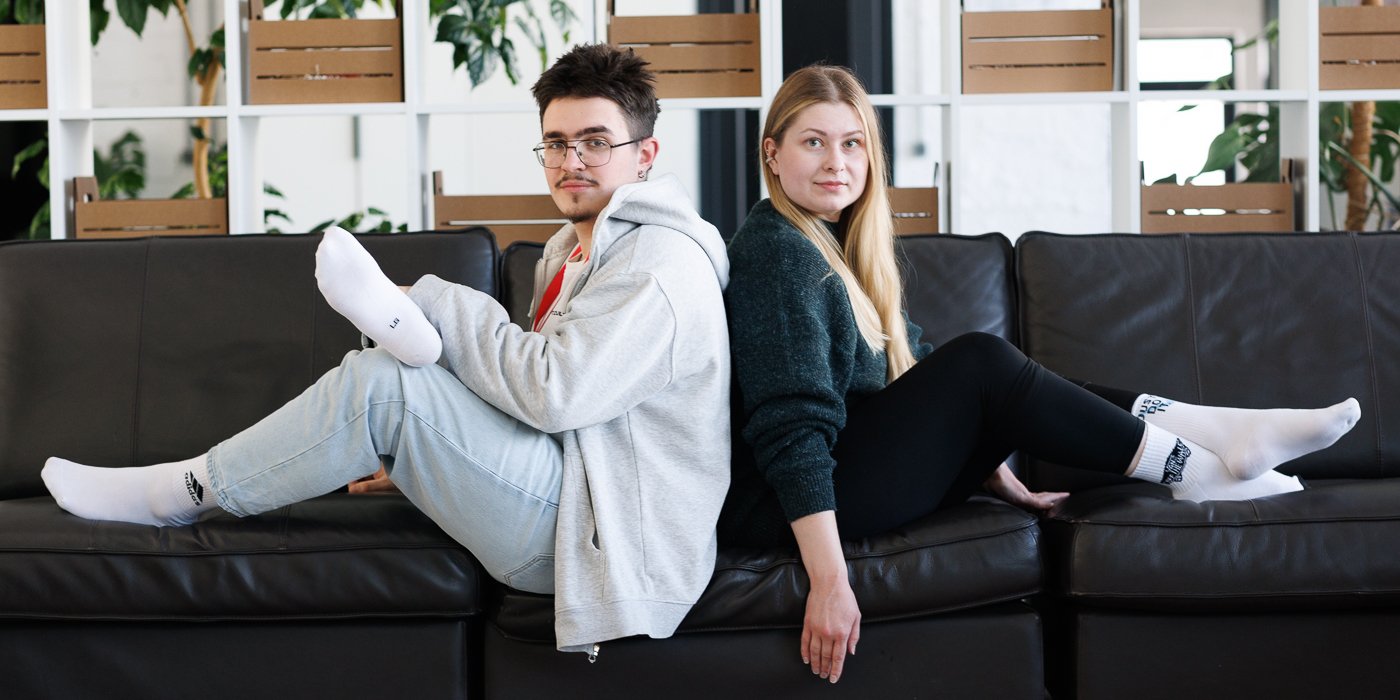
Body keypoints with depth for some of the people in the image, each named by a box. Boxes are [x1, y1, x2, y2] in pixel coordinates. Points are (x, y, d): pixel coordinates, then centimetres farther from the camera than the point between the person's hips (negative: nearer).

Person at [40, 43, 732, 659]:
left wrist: (435, 305, -14)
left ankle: (183, 491, -8)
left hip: (589, 534, -10)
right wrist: (421, 467, 16)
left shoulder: (661, 263, -12)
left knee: (377, 383, -21)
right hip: (559, 496, 10)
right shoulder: (577, 250, 21)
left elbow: (554, 392, -23)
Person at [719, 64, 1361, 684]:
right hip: (782, 511, -9)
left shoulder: (844, 242, 14)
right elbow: (790, 427, -23)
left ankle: (1224, 432, -6)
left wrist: (994, 471, 19)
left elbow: (916, 376, 21)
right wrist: (828, 581, -29)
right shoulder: (777, 251, -15)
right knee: (982, 363, -16)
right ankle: (1192, 468, -9)